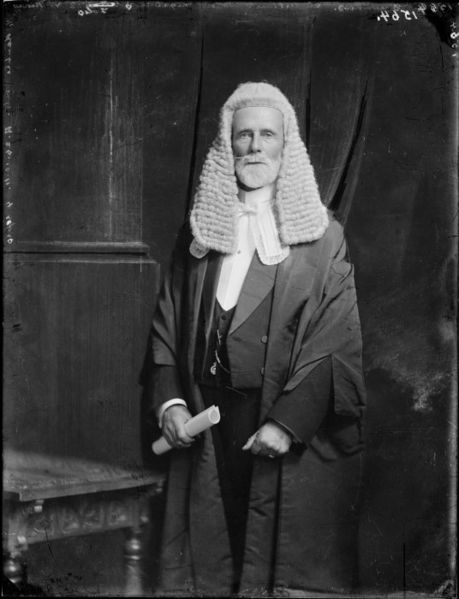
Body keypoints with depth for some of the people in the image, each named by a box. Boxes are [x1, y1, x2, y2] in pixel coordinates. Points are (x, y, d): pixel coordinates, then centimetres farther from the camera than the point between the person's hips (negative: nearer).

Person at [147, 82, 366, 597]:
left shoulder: (321, 235, 0)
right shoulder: (199, 230, 11)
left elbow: (336, 343, -7)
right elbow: (168, 322, 12)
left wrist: (289, 420, -16)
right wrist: (169, 400, -2)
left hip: (295, 426, -3)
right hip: (206, 422, 3)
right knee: (211, 550, 9)